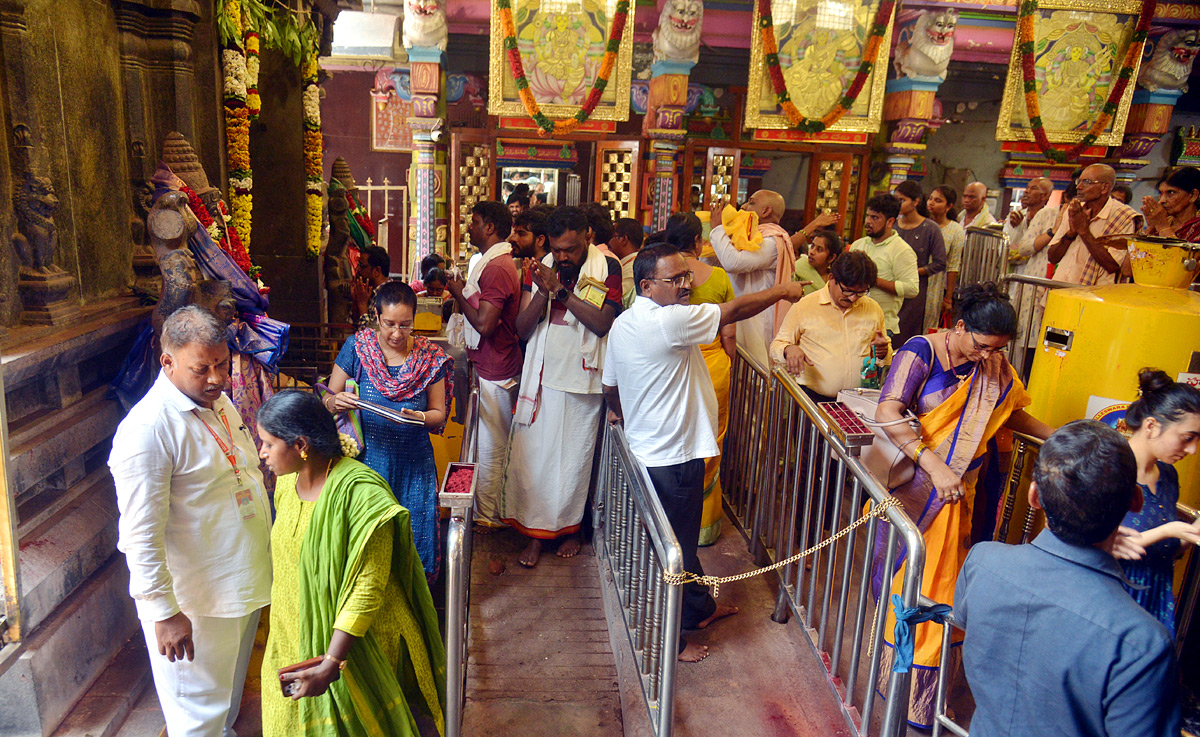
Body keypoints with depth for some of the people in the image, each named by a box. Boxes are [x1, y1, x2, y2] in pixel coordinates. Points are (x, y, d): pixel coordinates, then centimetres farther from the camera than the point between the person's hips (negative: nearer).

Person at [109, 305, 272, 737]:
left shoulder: (220, 402, 5)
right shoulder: (148, 429, -23)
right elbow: (141, 536, -23)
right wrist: (164, 612, -21)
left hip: (244, 584, 8)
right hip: (195, 603, -8)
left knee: (230, 695, 26)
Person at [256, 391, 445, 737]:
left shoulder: (359, 492, -28)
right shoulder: (287, 482, -1)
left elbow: (368, 588, -27)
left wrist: (331, 664, -27)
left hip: (354, 640, -7)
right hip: (294, 636, 7)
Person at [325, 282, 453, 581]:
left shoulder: (430, 357, 1)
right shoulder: (357, 347, -1)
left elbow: (439, 413, 4)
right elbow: (327, 401, 2)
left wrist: (421, 417, -18)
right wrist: (337, 403, -21)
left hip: (412, 465, 1)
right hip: (365, 459, 0)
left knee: (414, 538, 5)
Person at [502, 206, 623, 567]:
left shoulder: (606, 267, -5)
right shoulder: (540, 268, 3)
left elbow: (602, 323, -16)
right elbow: (522, 328, -1)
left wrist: (560, 289, -20)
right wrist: (543, 292, -18)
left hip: (583, 379, -2)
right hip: (543, 376, 2)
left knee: (576, 456, 8)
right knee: (536, 454, 3)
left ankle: (570, 527, 27)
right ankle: (536, 532, 15)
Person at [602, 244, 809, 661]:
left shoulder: (623, 325, 5)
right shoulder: (669, 321, -24)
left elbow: (610, 386, 15)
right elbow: (734, 311, -16)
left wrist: (620, 413, 36)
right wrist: (782, 291, 0)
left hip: (645, 449, 10)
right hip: (674, 457, -10)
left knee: (682, 537, 24)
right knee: (676, 548, 6)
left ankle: (699, 609, 43)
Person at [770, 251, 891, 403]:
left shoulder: (874, 309, 13)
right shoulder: (804, 307, 2)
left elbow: (888, 352, 27)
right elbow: (776, 345, 8)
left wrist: (883, 352, 3)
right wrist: (789, 349, -16)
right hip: (813, 396, -3)